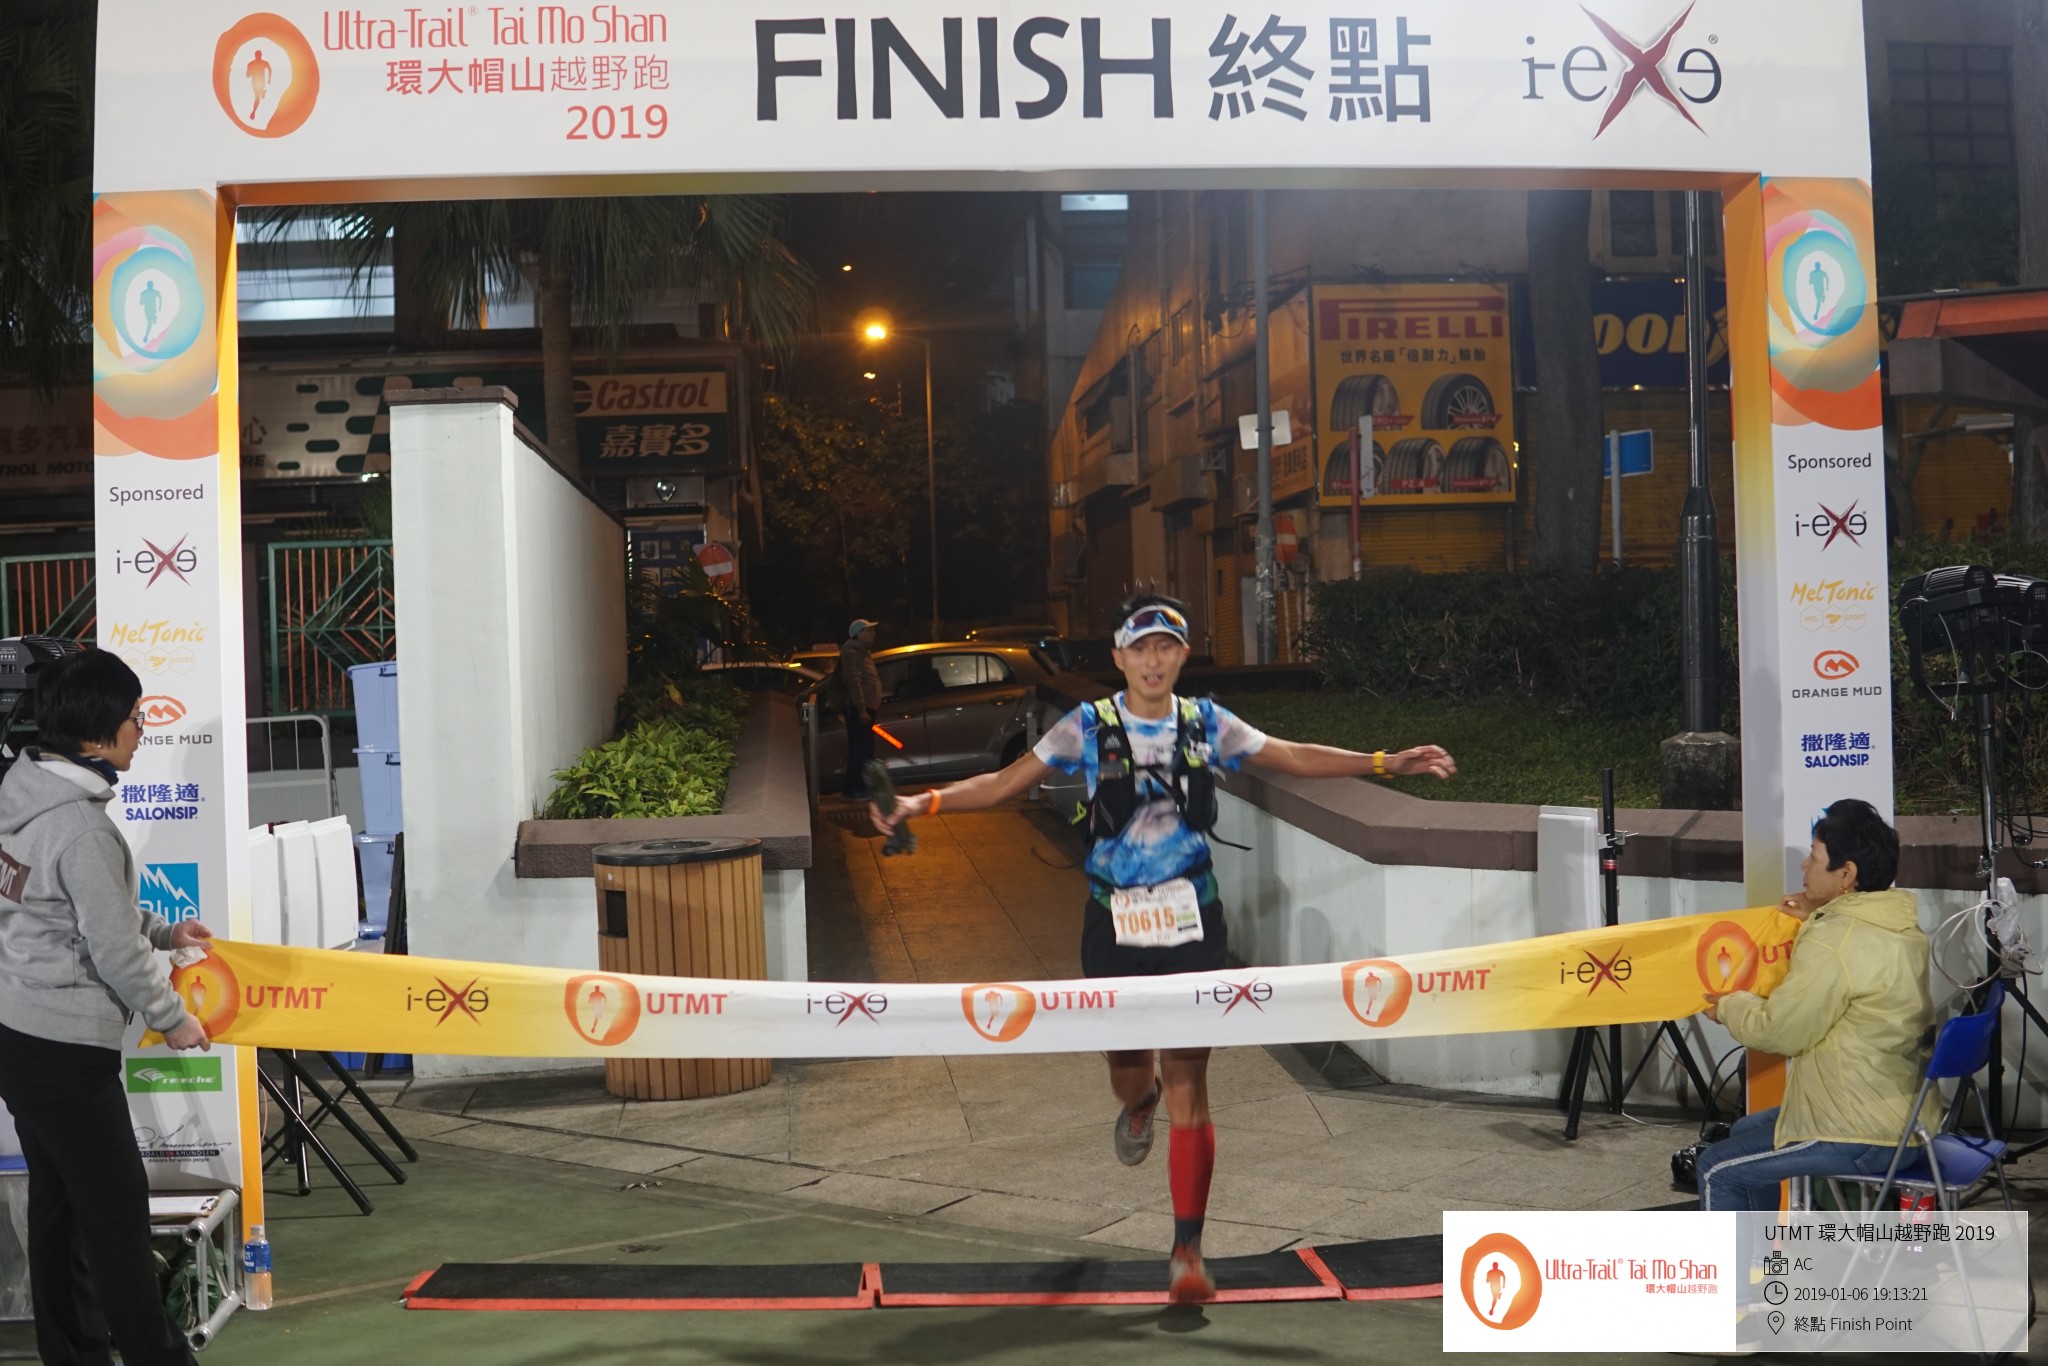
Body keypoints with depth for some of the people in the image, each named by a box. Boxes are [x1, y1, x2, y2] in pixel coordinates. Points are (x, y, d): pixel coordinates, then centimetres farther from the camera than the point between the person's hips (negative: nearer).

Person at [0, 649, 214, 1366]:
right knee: (117, 1206, 0)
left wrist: (161, 929, 22)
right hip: (65, 1046, -9)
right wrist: (172, 1017, -4)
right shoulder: (81, 825, -22)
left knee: (58, 1202, 16)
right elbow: (115, 949, -18)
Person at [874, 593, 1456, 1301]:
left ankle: (1187, 1250, 1)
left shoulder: (1207, 724, 3)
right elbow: (1003, 783, -3)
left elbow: (1296, 758, 9)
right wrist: (923, 801, -16)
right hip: (1113, 922, 0)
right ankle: (1140, 1101, 51)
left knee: (1187, 1081, -5)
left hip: (1191, 922, 0)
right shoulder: (1088, 727, -1)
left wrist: (1387, 762, 1)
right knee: (1126, 1069, 9)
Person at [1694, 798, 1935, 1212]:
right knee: (1746, 1131, 26)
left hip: (1864, 1136, -10)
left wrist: (1729, 1006, 2)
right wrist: (1818, 921, 17)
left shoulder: (1833, 943, -24)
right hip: (1902, 1113, 10)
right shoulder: (1900, 927, 5)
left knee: (1718, 1170, 2)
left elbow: (1779, 1031, -17)